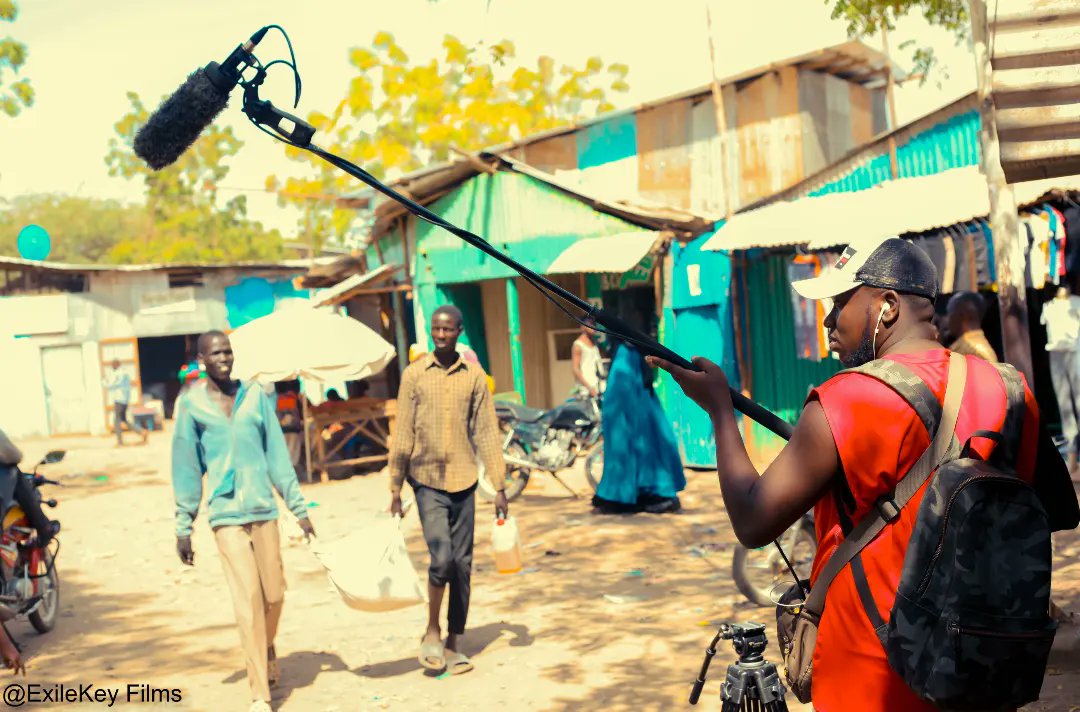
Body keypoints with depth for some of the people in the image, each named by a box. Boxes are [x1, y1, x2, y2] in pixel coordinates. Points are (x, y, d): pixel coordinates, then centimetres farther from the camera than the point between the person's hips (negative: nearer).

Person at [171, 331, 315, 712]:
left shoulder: (255, 395, 6)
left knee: (274, 594, 9)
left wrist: (298, 507, 5)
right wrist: (183, 527, 4)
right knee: (248, 601, -7)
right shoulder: (191, 404, 0)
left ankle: (267, 651, 40)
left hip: (263, 509, 3)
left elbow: (277, 453, 7)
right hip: (226, 513, -3)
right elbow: (186, 469, 3)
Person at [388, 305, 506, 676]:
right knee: (441, 557, -14)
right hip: (427, 479, -2)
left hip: (463, 480, 2)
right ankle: (432, 631, 10)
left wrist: (499, 486, 1)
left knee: (463, 564, 5)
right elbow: (403, 433, 1)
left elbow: (486, 432, 4)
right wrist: (395, 487, 0)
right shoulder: (414, 375, -1)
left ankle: (453, 643, 19)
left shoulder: (474, 375, 3)